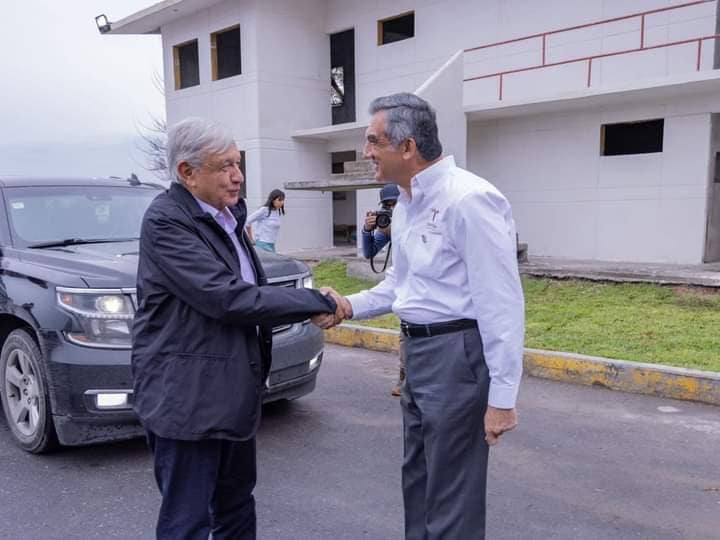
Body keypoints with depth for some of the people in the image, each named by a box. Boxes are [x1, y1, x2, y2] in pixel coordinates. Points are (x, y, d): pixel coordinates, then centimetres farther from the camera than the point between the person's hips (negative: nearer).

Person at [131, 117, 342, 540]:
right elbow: (226, 299, -25)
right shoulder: (166, 221, -17)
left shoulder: (229, 216, 11)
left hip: (235, 392, 9)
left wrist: (309, 311, 0)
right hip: (187, 398, -9)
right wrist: (316, 302, -19)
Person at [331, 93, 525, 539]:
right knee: (418, 481, 23)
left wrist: (502, 397, -20)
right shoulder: (405, 205, 10)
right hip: (418, 351, 9)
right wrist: (351, 307, 4)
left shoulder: (468, 200, -19)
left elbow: (501, 304, -21)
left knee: (452, 497, 6)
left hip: (457, 354, -9)